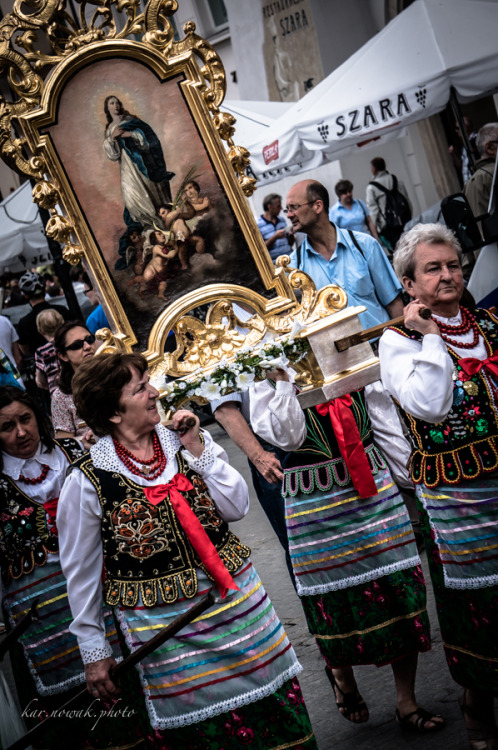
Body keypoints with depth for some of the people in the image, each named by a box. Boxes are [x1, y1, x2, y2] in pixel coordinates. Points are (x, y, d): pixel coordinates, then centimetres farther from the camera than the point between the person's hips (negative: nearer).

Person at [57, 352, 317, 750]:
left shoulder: (183, 441, -1)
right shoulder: (88, 480, -12)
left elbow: (237, 508, -5)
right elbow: (81, 571, -4)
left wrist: (198, 449, -13)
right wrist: (94, 650, 0)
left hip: (233, 595, 4)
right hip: (161, 624, -3)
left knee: (269, 702, 12)